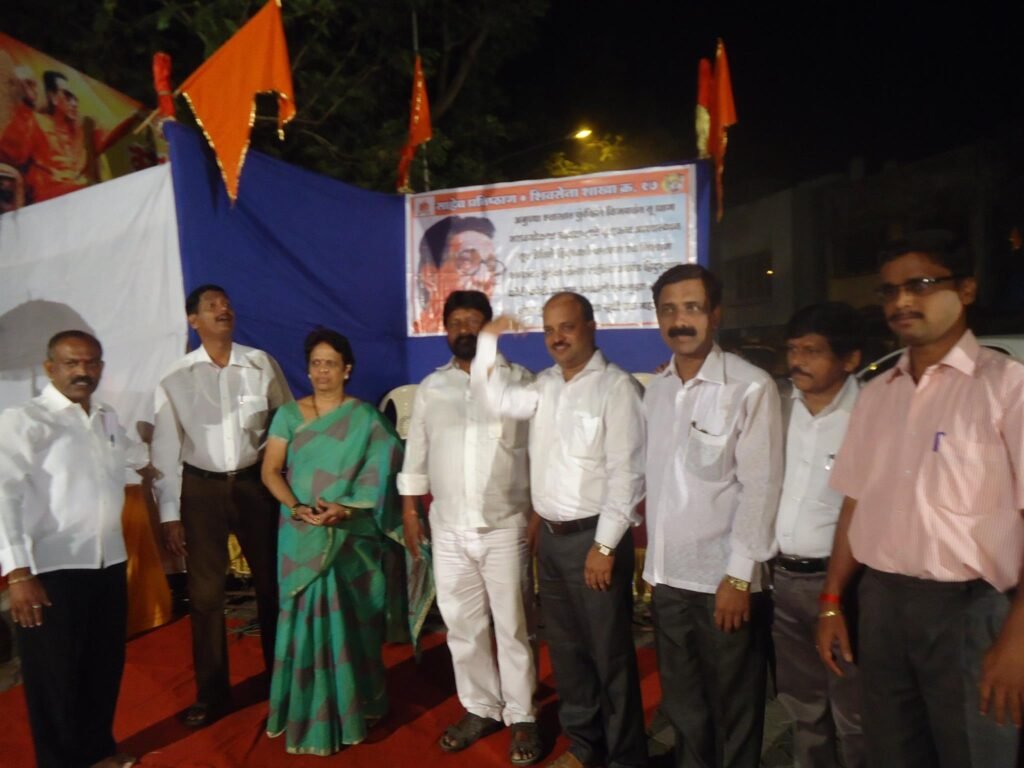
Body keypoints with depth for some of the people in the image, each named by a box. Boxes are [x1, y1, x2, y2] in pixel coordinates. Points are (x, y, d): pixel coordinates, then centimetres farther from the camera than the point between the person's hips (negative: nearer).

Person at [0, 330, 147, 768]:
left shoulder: (107, 419, 11)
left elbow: (133, 453, 33)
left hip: (108, 563, 6)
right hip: (52, 569, -6)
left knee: (105, 665, 18)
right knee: (55, 676, 8)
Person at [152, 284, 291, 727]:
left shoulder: (261, 364, -4)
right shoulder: (175, 379, -3)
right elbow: (165, 449, 0)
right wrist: (169, 513, -2)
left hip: (256, 482, 0)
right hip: (202, 488, 0)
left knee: (270, 583, 13)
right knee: (205, 593, 9)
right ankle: (211, 692, 27)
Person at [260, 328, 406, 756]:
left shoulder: (365, 418, 1)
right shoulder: (289, 414, 5)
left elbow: (382, 471, -6)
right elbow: (270, 470, 0)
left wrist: (347, 508, -20)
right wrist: (296, 508, -16)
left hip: (352, 535, -1)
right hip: (303, 536, 1)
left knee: (350, 620, 6)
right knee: (309, 619, 5)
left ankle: (354, 705, 23)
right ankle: (310, 714, 20)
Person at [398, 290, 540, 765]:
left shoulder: (519, 381, -4)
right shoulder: (431, 388, 6)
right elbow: (416, 454, 10)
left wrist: (540, 513, -8)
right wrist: (409, 512, 9)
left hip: (505, 527, -3)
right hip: (448, 529, 4)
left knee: (512, 626, 7)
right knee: (461, 625, 13)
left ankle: (521, 717, 24)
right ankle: (480, 708, 32)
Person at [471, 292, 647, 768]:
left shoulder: (615, 386, -14)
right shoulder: (545, 386, 9)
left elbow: (625, 472, -17)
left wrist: (605, 545, -18)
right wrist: (488, 339, 1)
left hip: (592, 536, -7)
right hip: (550, 536, 7)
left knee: (609, 654, 7)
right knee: (565, 647, 19)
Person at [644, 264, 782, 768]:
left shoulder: (751, 387, -13)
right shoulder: (655, 390, 5)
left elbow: (760, 488, -14)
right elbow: (657, 480, 8)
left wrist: (739, 576, -14)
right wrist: (653, 561, 9)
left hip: (723, 580, -5)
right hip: (668, 577, 5)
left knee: (734, 713, 13)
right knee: (682, 708, 21)